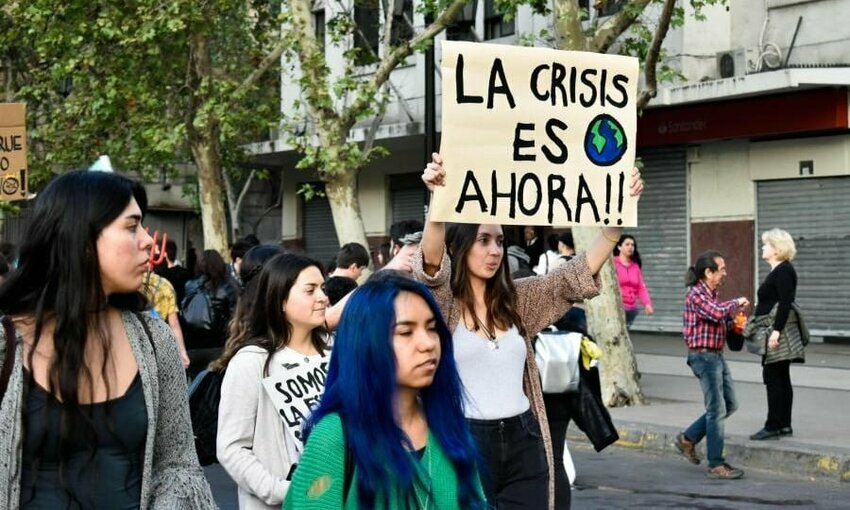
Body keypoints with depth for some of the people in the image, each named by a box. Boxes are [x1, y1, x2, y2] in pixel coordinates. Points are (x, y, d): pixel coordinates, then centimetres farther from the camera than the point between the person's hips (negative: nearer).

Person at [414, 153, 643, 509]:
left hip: (523, 443, 5)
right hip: (467, 442, -5)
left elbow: (582, 271, 4)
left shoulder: (517, 299, 11)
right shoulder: (443, 304, -4)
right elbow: (431, 264, -25)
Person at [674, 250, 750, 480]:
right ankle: (716, 465, -1)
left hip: (716, 356, 10)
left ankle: (688, 439, 24)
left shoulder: (711, 294, 15)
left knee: (729, 405, 15)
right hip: (703, 356, -10)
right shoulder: (696, 294, -15)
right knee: (717, 409, -6)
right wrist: (736, 303, -13)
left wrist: (733, 321, 4)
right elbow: (717, 313, -29)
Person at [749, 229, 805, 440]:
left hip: (778, 333, -10)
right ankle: (784, 424, 16)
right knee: (781, 379, 12)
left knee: (773, 378, -8)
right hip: (774, 332, 10)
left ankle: (774, 426, -5)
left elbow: (785, 303, -22)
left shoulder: (783, 271, -14)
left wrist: (776, 331, -26)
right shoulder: (778, 271, 17)